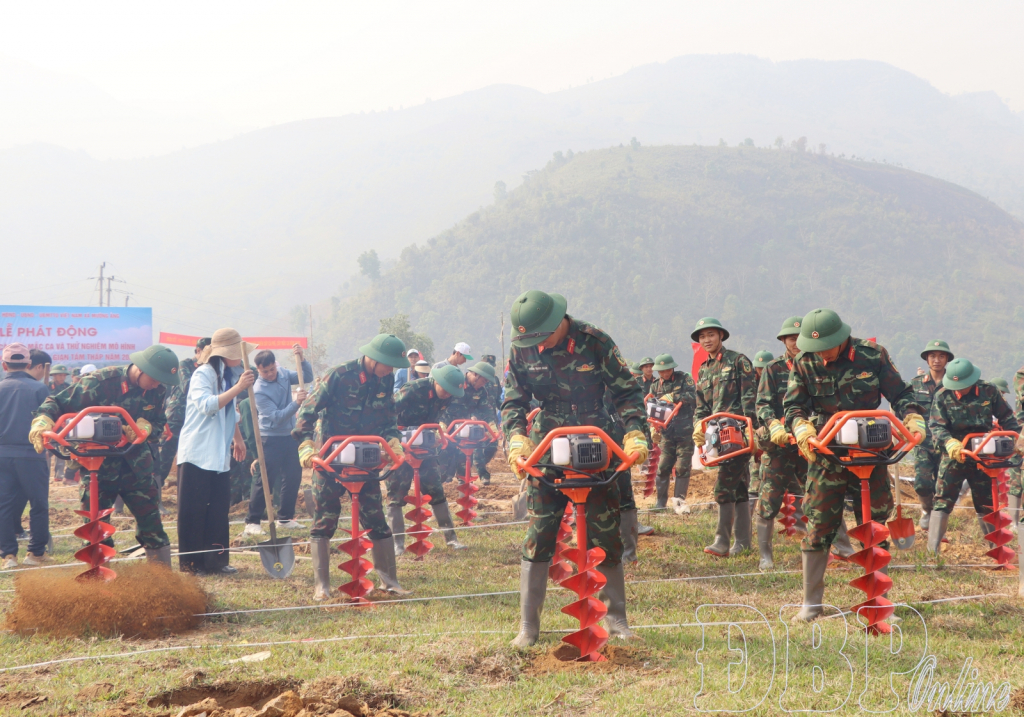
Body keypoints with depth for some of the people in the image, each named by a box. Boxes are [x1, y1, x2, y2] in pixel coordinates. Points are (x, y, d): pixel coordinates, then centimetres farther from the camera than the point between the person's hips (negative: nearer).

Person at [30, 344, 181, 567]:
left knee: (152, 527, 6)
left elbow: (159, 422, 3)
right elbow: (59, 403, -15)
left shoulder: (157, 390, -5)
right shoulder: (101, 381, -18)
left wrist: (146, 427, -21)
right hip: (100, 467, -3)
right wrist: (42, 421, -36)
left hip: (137, 467, 3)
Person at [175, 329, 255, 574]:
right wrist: (238, 388, -32)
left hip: (219, 455, 8)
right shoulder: (203, 374, -12)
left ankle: (216, 559, 14)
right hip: (197, 453, -8)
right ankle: (190, 561, 5)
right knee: (193, 508, -2)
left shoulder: (229, 375, 13)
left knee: (219, 507, 7)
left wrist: (238, 439, 29)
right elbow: (206, 405, -30)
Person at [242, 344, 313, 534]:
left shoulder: (283, 373, 0)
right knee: (265, 481, -7)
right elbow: (277, 417, -24)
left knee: (293, 476, 10)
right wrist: (296, 403, -36)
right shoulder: (259, 391, -19)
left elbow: (308, 377, 2)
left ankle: (285, 518, 21)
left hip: (289, 435, 7)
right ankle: (252, 522, -2)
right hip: (271, 439, -7)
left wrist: (301, 359, -14)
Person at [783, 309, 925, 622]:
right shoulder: (804, 363, -3)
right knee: (818, 525, -2)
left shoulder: (872, 355, -5)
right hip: (827, 455, 0)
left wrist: (913, 420, -16)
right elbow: (793, 406, -4)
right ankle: (811, 603, 6)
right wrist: (803, 429, -24)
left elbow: (900, 394, 2)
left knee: (875, 525, 6)